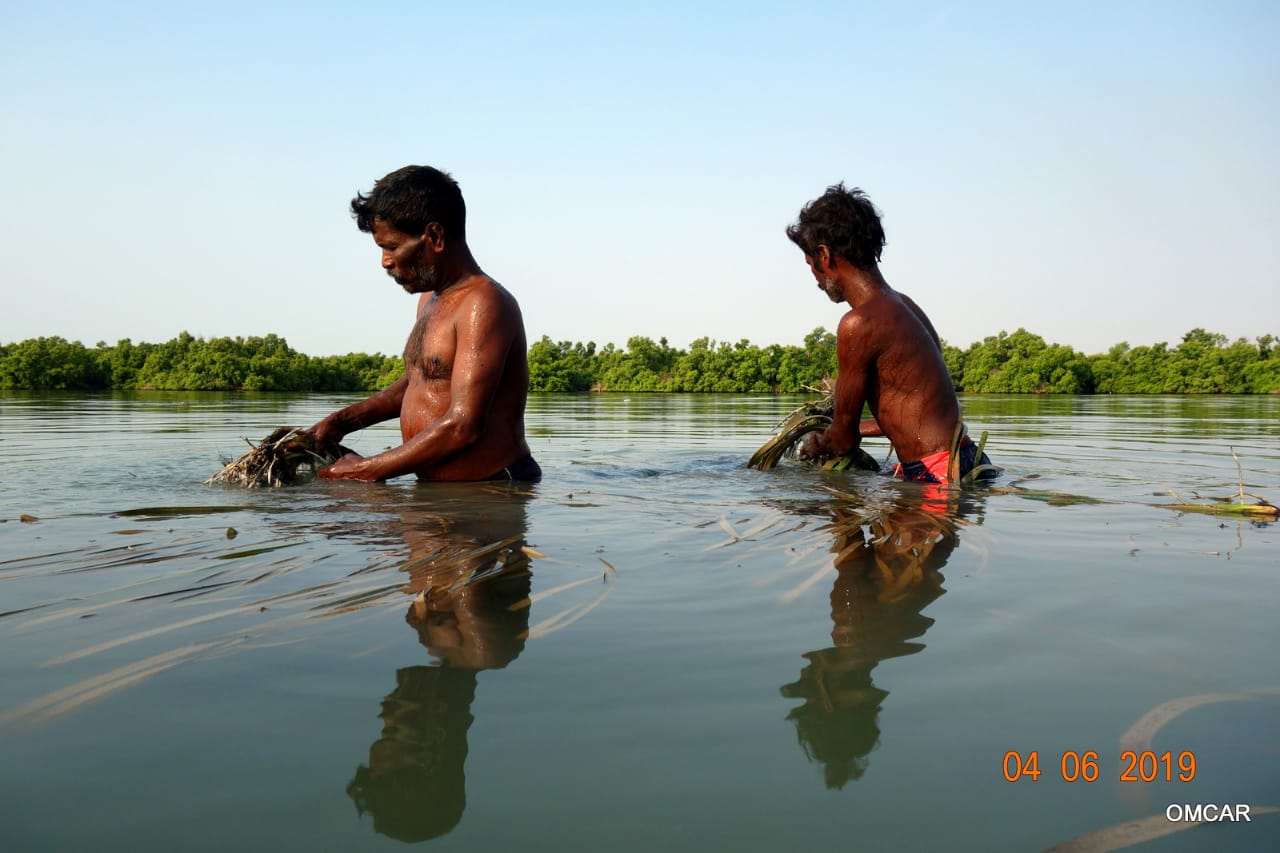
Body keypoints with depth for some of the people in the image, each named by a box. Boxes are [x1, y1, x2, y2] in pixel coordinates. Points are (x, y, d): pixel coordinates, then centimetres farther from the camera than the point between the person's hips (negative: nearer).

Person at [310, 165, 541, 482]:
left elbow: (463, 428, -21)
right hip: (439, 493, 9)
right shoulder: (430, 299, 17)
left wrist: (365, 471, -12)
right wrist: (341, 421, 21)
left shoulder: (485, 304, -14)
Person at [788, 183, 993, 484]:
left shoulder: (859, 324, -16)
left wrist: (816, 445, 17)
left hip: (936, 475, -9)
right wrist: (845, 428, 29)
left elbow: (845, 439, -6)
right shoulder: (903, 305, 12)